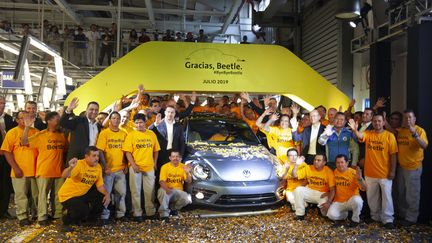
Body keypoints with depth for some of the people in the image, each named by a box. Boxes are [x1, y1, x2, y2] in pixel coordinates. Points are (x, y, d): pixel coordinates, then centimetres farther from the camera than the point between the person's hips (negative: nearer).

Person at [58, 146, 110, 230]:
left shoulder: (98, 167, -3)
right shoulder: (79, 164, -24)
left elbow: (100, 185, 1)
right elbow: (64, 176, -40)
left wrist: (107, 194, -17)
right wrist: (71, 167, -61)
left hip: (83, 194, 7)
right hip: (68, 195, -7)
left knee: (103, 199, -3)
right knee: (83, 211, -28)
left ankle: (85, 220, 18)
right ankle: (66, 221, 5)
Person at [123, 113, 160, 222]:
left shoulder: (152, 134, 5)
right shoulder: (131, 135, -2)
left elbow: (156, 150, 11)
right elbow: (128, 152, -6)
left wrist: (154, 163, 4)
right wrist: (133, 165, -13)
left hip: (149, 167, 2)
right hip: (135, 167, -2)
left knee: (150, 190, 9)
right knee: (136, 191, 5)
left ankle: (150, 212, 21)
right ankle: (137, 213, 14)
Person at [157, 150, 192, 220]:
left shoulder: (183, 167, 2)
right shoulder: (165, 167, -5)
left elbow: (189, 181, -4)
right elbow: (161, 181, -15)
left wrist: (187, 173, -25)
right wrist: (166, 189, -37)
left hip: (178, 191, 2)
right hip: (167, 190, -2)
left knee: (188, 199, -26)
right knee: (161, 191, -36)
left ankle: (174, 208, 6)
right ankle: (164, 213, -19)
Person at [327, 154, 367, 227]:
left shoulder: (354, 173, -12)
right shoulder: (335, 172, 0)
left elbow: (364, 188, -21)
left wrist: (360, 178, -38)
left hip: (351, 200, -2)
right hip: (338, 201, 3)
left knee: (357, 200, -38)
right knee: (331, 215, -24)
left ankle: (355, 219, -6)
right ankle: (345, 214, 13)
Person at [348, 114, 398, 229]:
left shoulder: (389, 136, -6)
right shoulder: (368, 134, 1)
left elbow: (393, 155, -6)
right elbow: (360, 136, -22)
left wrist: (392, 171, -9)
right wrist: (354, 130, -45)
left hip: (385, 173, -3)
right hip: (370, 173, 3)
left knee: (386, 196, 3)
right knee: (372, 197, 14)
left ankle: (388, 219, 13)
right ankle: (375, 216, 29)